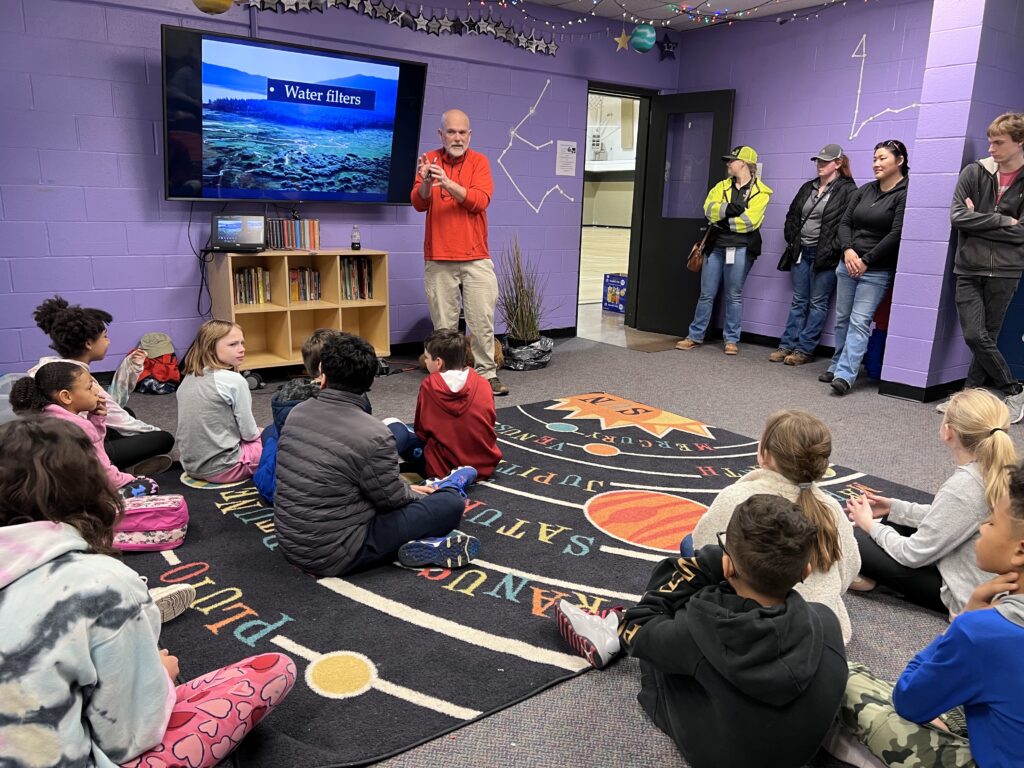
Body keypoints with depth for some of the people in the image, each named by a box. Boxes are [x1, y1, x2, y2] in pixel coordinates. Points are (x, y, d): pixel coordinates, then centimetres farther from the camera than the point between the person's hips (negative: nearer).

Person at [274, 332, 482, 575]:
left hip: (290, 542, 7)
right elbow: (393, 500, -10)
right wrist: (414, 492, 14)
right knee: (452, 503, 3)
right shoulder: (373, 435, -24)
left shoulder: (297, 413, -2)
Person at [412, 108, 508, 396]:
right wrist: (425, 182, -25)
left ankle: (487, 375, 11)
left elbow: (480, 200, -13)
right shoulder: (430, 160, 6)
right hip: (438, 259, 0)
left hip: (476, 258, 0)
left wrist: (447, 182, -25)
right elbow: (418, 203, -5)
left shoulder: (479, 161, 3)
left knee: (482, 321, 2)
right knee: (444, 325, 1)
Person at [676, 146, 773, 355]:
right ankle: (695, 336, 13)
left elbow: (751, 220, -13)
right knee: (706, 293, 6)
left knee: (734, 295, 3)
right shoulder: (722, 185, 15)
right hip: (716, 245, 4)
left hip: (741, 248, -4)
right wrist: (727, 208, -18)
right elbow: (709, 208, -2)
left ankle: (731, 340, 11)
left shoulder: (760, 191, 0)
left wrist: (723, 222, -10)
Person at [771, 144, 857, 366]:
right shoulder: (808, 188, 15)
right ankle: (787, 345, 12)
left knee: (818, 303, 0)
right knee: (798, 301, 9)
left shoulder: (847, 190, -6)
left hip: (825, 255, -6)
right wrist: (792, 240, 10)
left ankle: (805, 349, 3)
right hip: (801, 252, 6)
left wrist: (832, 250, -18)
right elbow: (791, 216, 22)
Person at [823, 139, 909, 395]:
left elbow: (896, 234, -14)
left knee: (860, 322, -11)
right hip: (848, 264, 6)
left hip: (877, 271, -6)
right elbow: (845, 223, 8)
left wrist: (866, 260, -14)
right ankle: (837, 366, 20)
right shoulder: (864, 190, 12)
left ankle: (844, 375, -15)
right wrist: (848, 250, -9)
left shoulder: (904, 194, -8)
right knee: (843, 319, 10)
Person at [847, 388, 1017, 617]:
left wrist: (870, 525, -5)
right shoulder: (1003, 471, -5)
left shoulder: (962, 488, -31)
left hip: (968, 597, -9)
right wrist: (894, 507, 9)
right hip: (991, 582, 9)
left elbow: (913, 554, -21)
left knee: (855, 538, -11)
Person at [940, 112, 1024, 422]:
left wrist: (978, 221, -8)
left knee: (986, 337, 2)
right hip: (969, 270, 1)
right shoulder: (974, 172, 2)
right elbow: (957, 216, -7)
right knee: (975, 336, -3)